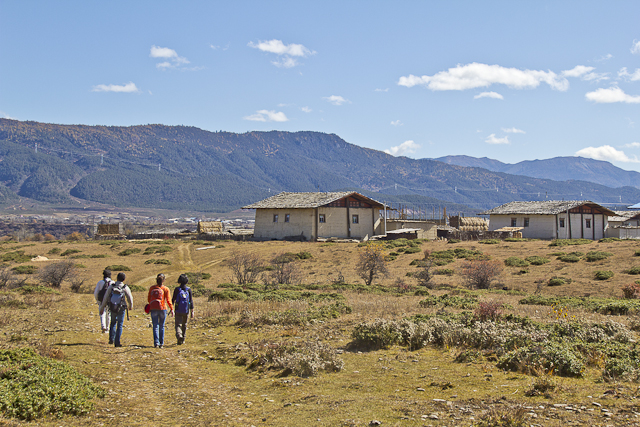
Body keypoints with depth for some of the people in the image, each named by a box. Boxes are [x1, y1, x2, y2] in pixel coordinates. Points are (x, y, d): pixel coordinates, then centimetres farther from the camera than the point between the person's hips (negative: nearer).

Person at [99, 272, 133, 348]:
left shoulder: (111, 286, -7)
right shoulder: (125, 288, -12)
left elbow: (105, 298, -4)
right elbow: (130, 298, -5)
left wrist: (102, 308, 6)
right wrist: (131, 306, 15)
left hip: (112, 308, 2)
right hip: (121, 309, -2)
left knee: (113, 323, 24)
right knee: (119, 325, 7)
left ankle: (111, 339, 21)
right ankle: (117, 342, 3)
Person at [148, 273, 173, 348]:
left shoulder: (152, 288, 5)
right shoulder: (166, 289, -2)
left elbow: (149, 298, 10)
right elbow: (168, 300, -6)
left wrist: (149, 308, 23)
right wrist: (171, 309, -1)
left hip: (153, 308, 1)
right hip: (162, 308, -1)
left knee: (155, 326, 3)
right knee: (161, 326, 10)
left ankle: (156, 342, -11)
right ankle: (161, 343, 12)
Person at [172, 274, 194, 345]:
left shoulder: (177, 289, -5)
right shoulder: (189, 289, -2)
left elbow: (173, 300, -3)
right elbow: (191, 301, -3)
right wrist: (192, 311, 0)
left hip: (178, 311, -2)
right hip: (186, 311, 2)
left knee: (178, 325, -1)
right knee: (184, 325, 18)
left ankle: (179, 336, -28)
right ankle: (183, 339, 24)